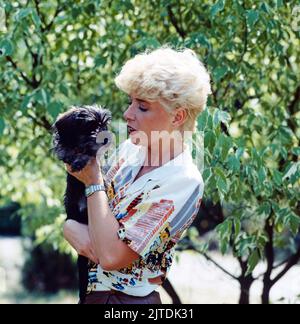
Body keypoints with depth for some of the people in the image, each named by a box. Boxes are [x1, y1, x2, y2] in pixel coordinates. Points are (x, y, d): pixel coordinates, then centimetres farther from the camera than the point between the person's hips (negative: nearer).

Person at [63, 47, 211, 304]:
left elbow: (110, 256, -25)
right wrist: (72, 229, -18)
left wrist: (93, 181, -18)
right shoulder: (129, 150, -1)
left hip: (127, 297, -6)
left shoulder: (184, 183, -22)